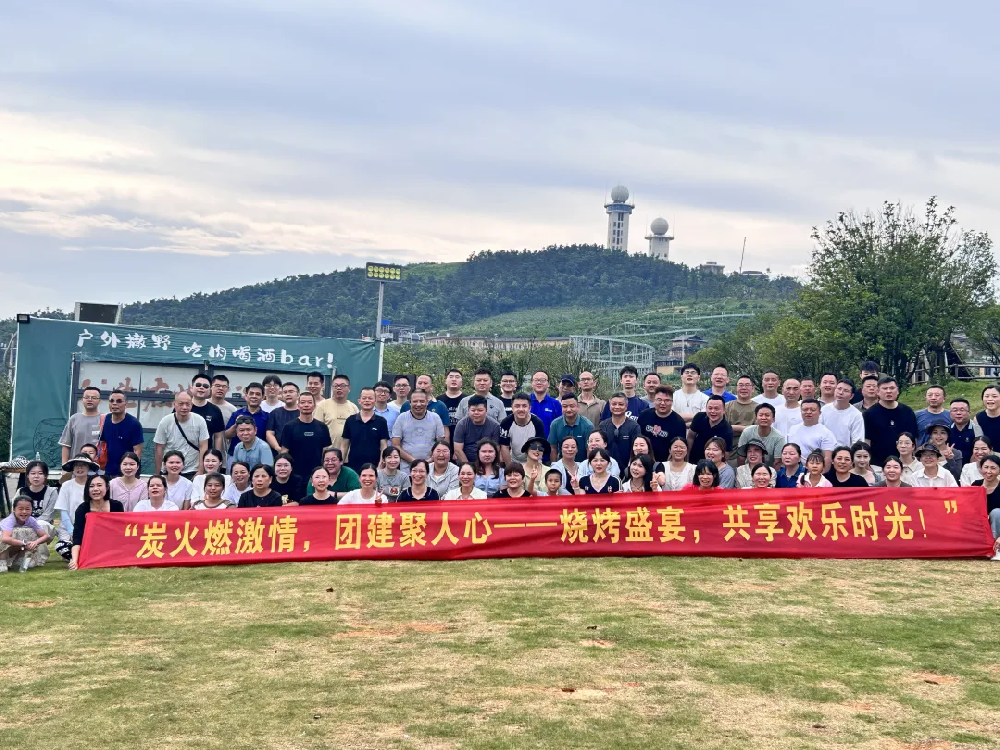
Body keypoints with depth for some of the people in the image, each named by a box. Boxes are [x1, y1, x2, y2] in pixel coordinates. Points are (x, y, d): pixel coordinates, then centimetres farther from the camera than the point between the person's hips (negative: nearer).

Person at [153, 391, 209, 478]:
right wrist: (157, 475, -1)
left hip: (192, 473, -1)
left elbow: (203, 448, -4)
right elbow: (159, 450, -1)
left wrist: (200, 472, -9)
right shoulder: (165, 422, -5)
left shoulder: (200, 421, -6)